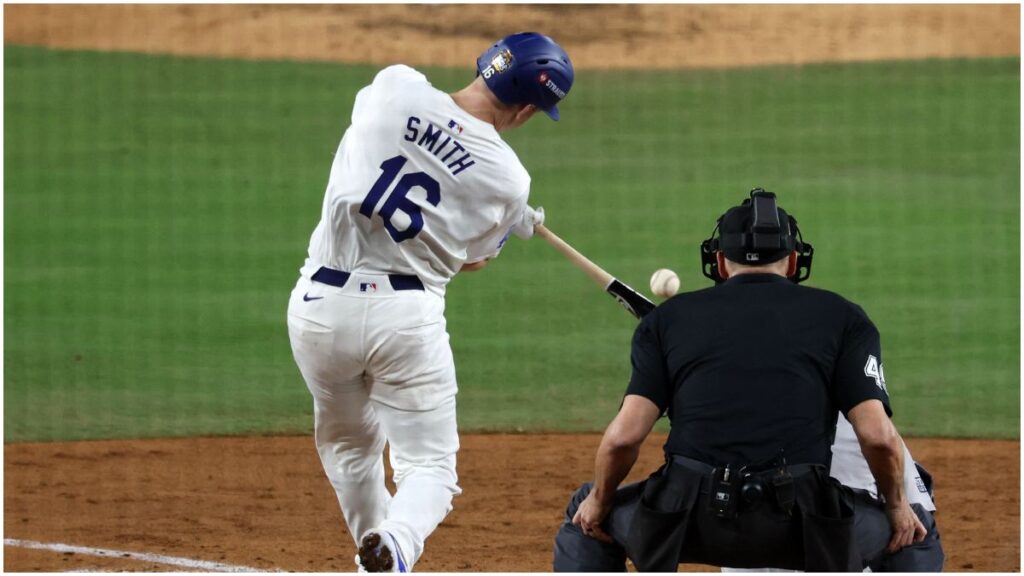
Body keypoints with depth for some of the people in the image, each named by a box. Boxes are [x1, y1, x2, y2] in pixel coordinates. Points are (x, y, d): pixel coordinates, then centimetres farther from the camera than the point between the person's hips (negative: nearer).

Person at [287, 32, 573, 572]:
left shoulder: (393, 86, -3)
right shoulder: (508, 181, -4)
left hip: (320, 307, 3)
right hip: (407, 315, -3)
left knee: (349, 447, 26)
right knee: (429, 465, 5)